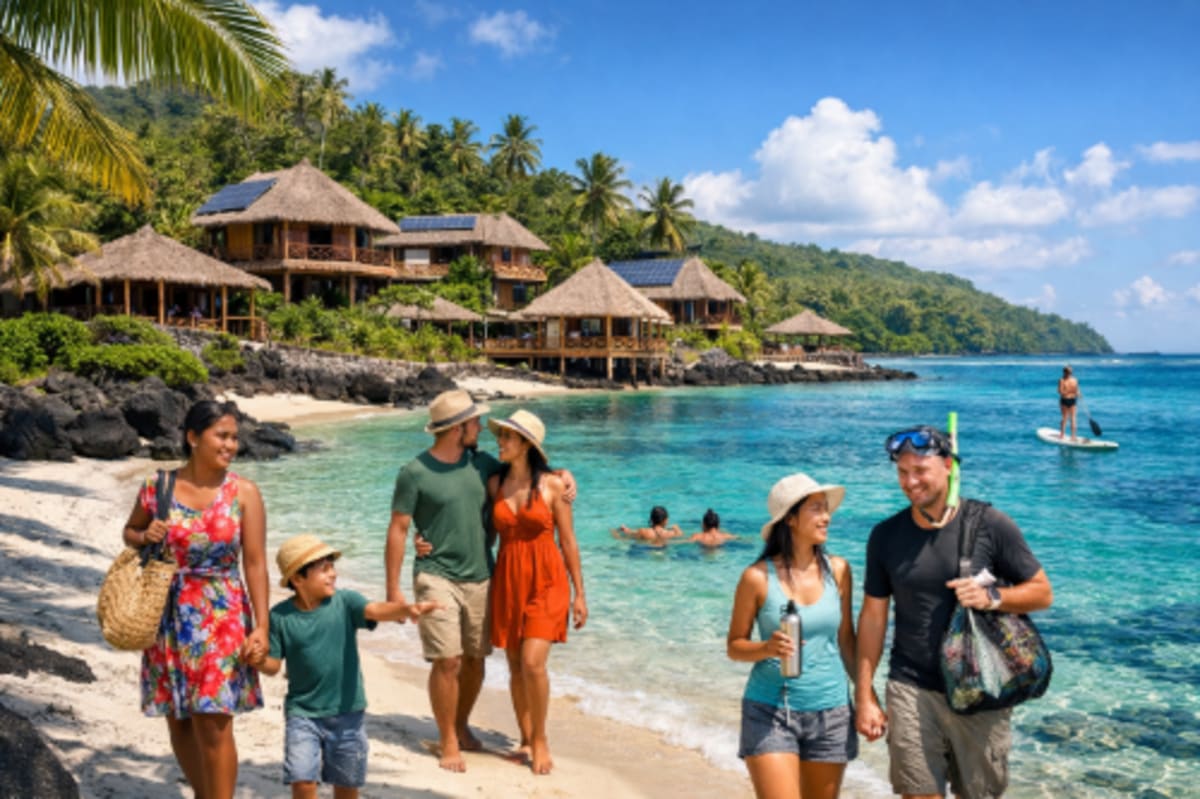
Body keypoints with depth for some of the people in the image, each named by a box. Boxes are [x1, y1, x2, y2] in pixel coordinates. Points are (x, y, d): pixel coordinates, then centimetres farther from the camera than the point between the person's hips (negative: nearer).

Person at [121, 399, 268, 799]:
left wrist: (261, 626, -12)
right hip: (169, 615, 3)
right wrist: (145, 537, -9)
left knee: (213, 723, -6)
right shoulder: (157, 487, -3)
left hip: (222, 615, -3)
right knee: (177, 719, 13)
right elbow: (129, 532, 15)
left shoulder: (244, 493, -8)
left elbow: (256, 563, -8)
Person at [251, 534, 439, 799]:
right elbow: (274, 665, 0)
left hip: (346, 712, 1)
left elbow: (376, 610, -27)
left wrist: (407, 608, -46)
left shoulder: (344, 602, -9)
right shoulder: (280, 616, -7)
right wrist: (260, 661, -23)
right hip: (302, 712, -1)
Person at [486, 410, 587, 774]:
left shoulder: (553, 485, -5)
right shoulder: (494, 484, 3)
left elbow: (568, 542, 0)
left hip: (546, 580, -3)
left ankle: (540, 739, 9)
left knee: (533, 663, -12)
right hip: (507, 580, 3)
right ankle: (525, 739, 25)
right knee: (516, 666, 8)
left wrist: (579, 594, 0)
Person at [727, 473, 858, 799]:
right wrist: (767, 648, -20)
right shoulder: (758, 577, -9)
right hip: (769, 711, -3)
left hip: (830, 713, 4)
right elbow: (734, 645, -1)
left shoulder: (838, 570, 0)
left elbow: (846, 639, 11)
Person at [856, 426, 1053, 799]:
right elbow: (873, 616, 6)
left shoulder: (990, 525, -5)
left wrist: (991, 597, -19)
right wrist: (865, 694, 4)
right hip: (911, 690, 1)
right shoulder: (886, 535, 2)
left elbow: (1042, 592, 1)